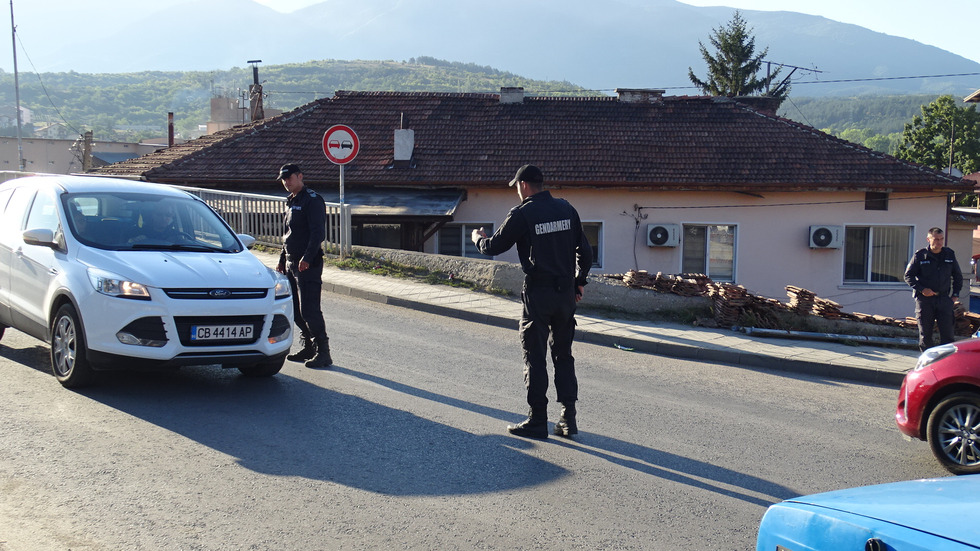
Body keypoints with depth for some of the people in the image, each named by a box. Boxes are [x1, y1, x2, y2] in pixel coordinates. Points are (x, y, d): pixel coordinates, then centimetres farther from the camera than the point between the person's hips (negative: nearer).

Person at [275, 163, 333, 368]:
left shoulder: (312, 200, -11)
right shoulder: (291, 202, 18)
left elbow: (317, 232, -19)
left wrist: (307, 258, -27)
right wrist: (282, 260, 23)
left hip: (308, 264, -9)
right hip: (291, 263, 9)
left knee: (309, 310, -11)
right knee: (295, 309, 12)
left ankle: (323, 352, -5)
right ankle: (309, 348, 23)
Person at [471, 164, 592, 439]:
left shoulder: (521, 214, -8)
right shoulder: (566, 209, 7)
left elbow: (494, 247, 0)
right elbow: (585, 250, 9)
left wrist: (478, 238, 21)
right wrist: (579, 282, 19)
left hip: (537, 293, -5)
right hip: (566, 292, 5)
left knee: (535, 357, 3)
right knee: (564, 355, 13)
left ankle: (537, 421, 6)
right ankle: (568, 419, 12)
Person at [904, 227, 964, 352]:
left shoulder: (949, 254, 9)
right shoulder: (920, 255, 0)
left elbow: (958, 276, 19)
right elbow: (908, 276, 2)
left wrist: (956, 294, 9)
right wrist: (922, 289, -10)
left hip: (944, 298, 2)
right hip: (924, 299, -2)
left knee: (947, 333, -4)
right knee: (925, 334, 3)